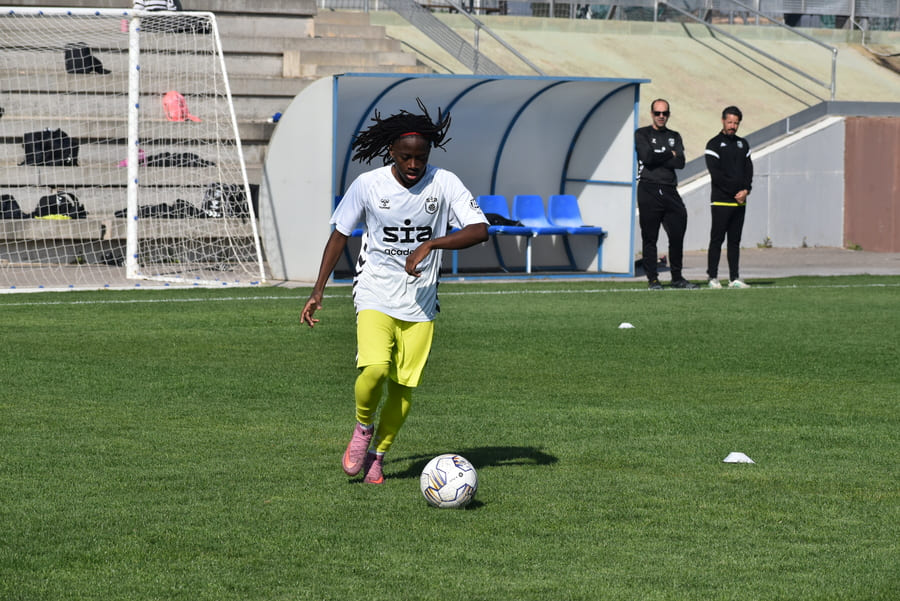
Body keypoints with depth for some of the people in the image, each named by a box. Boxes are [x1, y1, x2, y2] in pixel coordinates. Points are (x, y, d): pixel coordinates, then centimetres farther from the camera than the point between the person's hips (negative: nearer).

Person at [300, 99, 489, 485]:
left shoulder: (444, 184, -8)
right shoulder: (368, 185, -7)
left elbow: (480, 230, -16)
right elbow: (340, 235, 5)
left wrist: (430, 245, -28)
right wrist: (318, 291, 3)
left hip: (420, 304, 1)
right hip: (375, 296, -1)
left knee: (403, 387, 1)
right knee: (374, 369, -23)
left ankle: (378, 453, 24)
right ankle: (363, 427, 7)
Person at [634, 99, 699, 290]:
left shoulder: (674, 137, 17)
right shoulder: (642, 134, 5)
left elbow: (680, 162, 1)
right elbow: (647, 157, -12)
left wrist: (658, 157, -7)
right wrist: (669, 154, -1)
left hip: (670, 192, 4)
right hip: (649, 190, -4)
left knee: (677, 236, 3)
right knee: (650, 237, -2)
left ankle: (677, 278, 13)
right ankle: (653, 279, 2)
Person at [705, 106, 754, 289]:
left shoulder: (742, 144, 17)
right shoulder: (714, 144, -2)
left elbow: (749, 169, 12)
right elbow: (716, 173, -11)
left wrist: (746, 190, -6)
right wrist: (735, 192, -13)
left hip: (740, 202, 5)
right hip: (721, 200, -5)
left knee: (735, 241, 6)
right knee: (717, 240, -5)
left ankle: (734, 278, 7)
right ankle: (713, 277, -3)